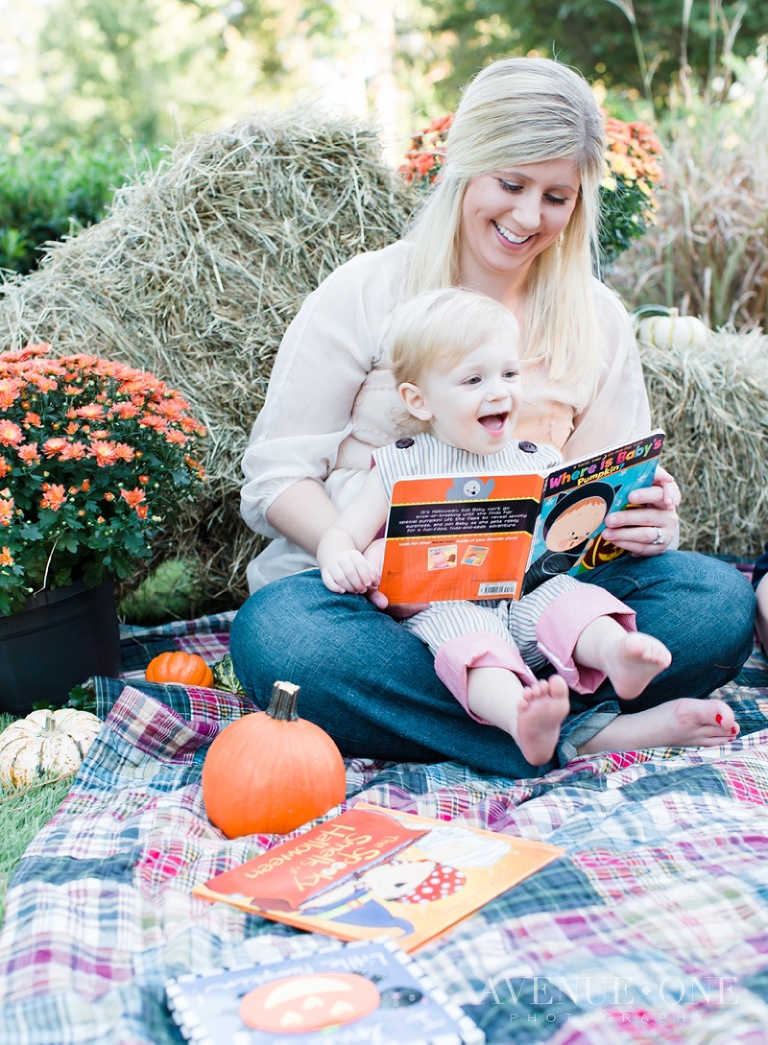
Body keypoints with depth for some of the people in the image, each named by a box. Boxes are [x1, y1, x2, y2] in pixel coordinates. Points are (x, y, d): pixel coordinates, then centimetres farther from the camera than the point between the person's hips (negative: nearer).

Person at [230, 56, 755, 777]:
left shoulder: (598, 320, 11)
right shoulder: (364, 293, 0)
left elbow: (621, 494, 9)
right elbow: (278, 475, -4)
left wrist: (648, 520, -17)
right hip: (366, 599, -1)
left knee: (719, 598, -20)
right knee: (277, 637, -37)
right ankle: (579, 734, -29)